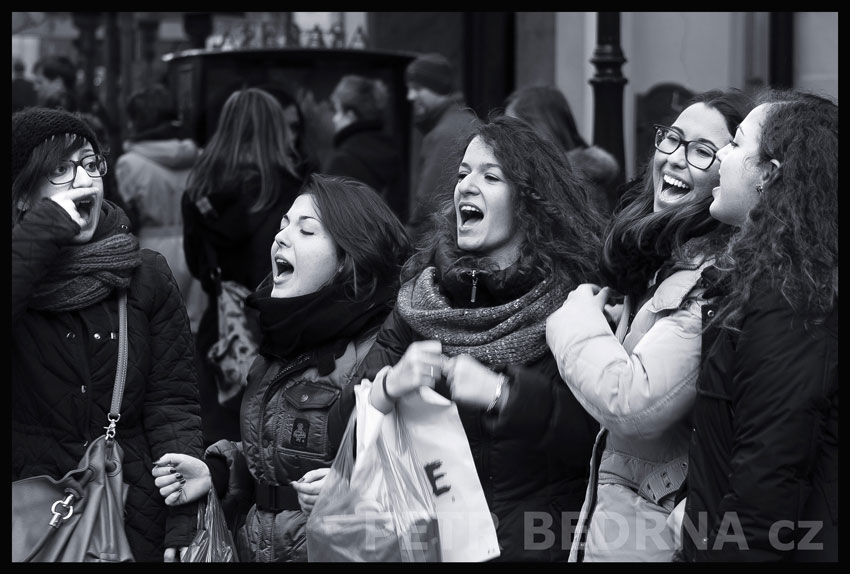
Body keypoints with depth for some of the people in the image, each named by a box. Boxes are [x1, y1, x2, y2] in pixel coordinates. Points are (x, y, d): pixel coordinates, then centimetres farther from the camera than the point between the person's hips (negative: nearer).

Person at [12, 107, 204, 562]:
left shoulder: (147, 276, 3)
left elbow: (172, 401, -1)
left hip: (138, 523, 2)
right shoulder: (23, 271, -3)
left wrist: (184, 527, -12)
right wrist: (46, 225, -22)